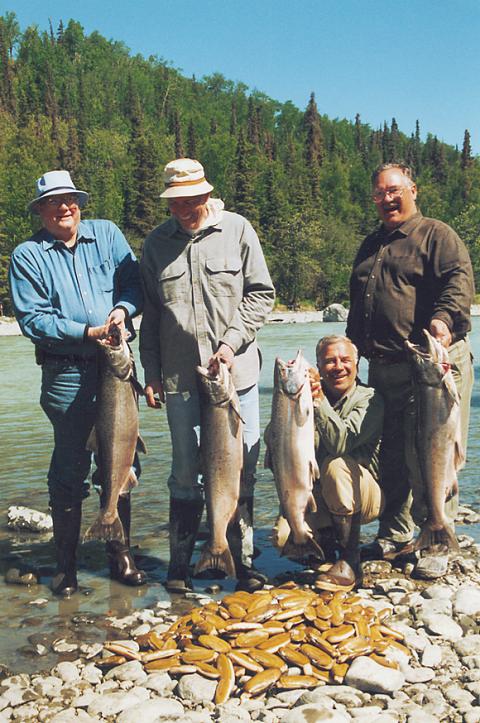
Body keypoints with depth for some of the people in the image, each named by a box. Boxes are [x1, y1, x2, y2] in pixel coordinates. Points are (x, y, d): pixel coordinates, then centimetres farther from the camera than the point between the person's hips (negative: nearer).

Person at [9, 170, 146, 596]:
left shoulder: (107, 234, 9)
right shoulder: (27, 256, 1)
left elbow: (135, 281, 6)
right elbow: (32, 319, -7)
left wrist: (122, 309, -14)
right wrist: (87, 332, -16)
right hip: (66, 374, -3)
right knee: (70, 469, 3)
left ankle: (120, 555, 23)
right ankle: (66, 564, 17)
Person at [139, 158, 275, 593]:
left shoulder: (237, 230, 1)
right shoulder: (157, 243, 7)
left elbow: (261, 294, 1)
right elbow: (151, 314, 11)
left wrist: (232, 342, -11)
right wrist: (151, 373, 7)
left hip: (237, 372, -1)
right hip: (179, 377, 1)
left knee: (242, 468, 4)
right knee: (185, 472, 7)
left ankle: (243, 562, 17)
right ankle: (180, 563, 18)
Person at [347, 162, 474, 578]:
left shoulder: (437, 235, 2)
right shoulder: (371, 246, 23)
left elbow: (459, 281, -14)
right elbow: (356, 305, 28)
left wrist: (444, 317, -31)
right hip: (382, 368, 7)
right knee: (390, 456, 11)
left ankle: (437, 544, 6)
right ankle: (394, 534, 25)